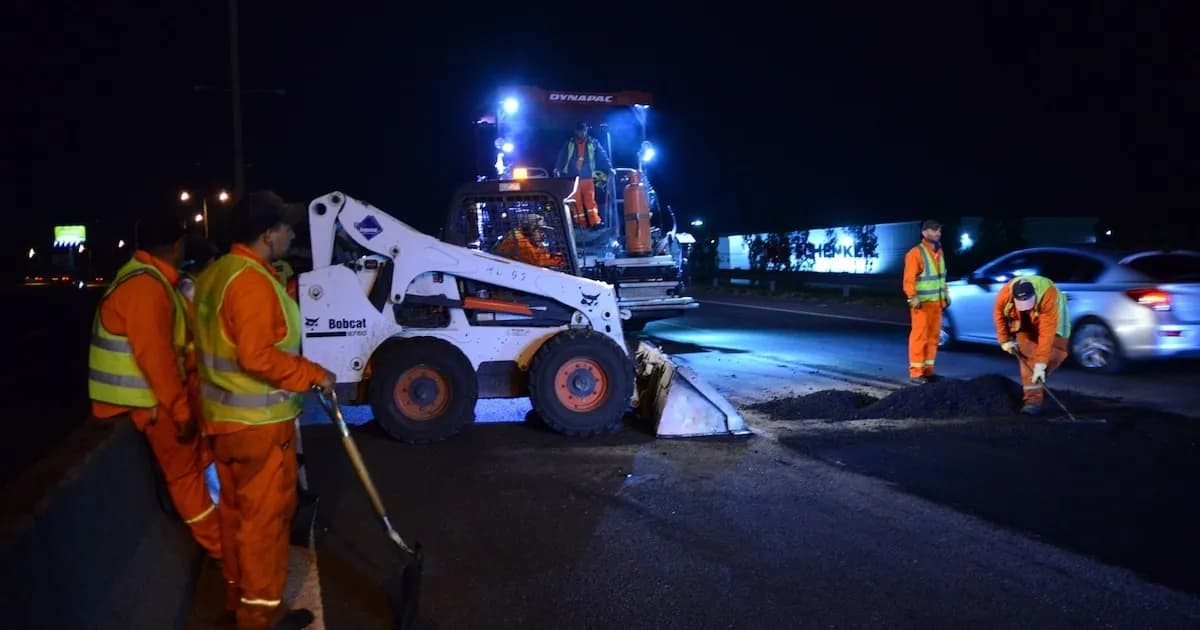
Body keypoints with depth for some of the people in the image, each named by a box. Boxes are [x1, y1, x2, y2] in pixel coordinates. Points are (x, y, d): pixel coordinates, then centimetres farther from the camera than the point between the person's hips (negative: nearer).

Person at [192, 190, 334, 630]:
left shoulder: (214, 274, 9)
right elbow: (257, 357, -28)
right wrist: (313, 374, -18)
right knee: (264, 515, 1)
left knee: (236, 508, 19)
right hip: (259, 422, -10)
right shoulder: (252, 281, -22)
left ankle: (238, 593, 33)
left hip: (223, 416, 10)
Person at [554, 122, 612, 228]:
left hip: (587, 177, -1)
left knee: (590, 199, -11)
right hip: (572, 178, 1)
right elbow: (561, 157, 8)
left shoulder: (593, 143, 9)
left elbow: (602, 156, 1)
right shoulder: (569, 144, 11)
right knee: (576, 201, -2)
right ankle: (580, 224, 2)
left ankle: (595, 222, -15)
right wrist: (557, 168, -7)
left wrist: (609, 168, -12)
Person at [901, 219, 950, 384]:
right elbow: (909, 279, -18)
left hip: (936, 302, 8)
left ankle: (927, 370, 19)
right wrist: (913, 297, -26)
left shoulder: (938, 252, 13)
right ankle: (915, 373, -3)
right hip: (922, 302, -8)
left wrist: (946, 294, 17)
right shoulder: (916, 253, -13)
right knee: (919, 336, -7)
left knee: (933, 336, 11)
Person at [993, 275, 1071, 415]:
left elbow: (1047, 332, -43)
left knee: (1055, 354, -10)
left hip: (1050, 320, -1)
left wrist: (1040, 363, -44)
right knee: (1028, 357, -15)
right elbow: (999, 314, -9)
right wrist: (1005, 340, -5)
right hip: (1025, 325, 1)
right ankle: (1034, 397, -17)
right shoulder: (1005, 293, -33)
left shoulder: (1048, 295, -43)